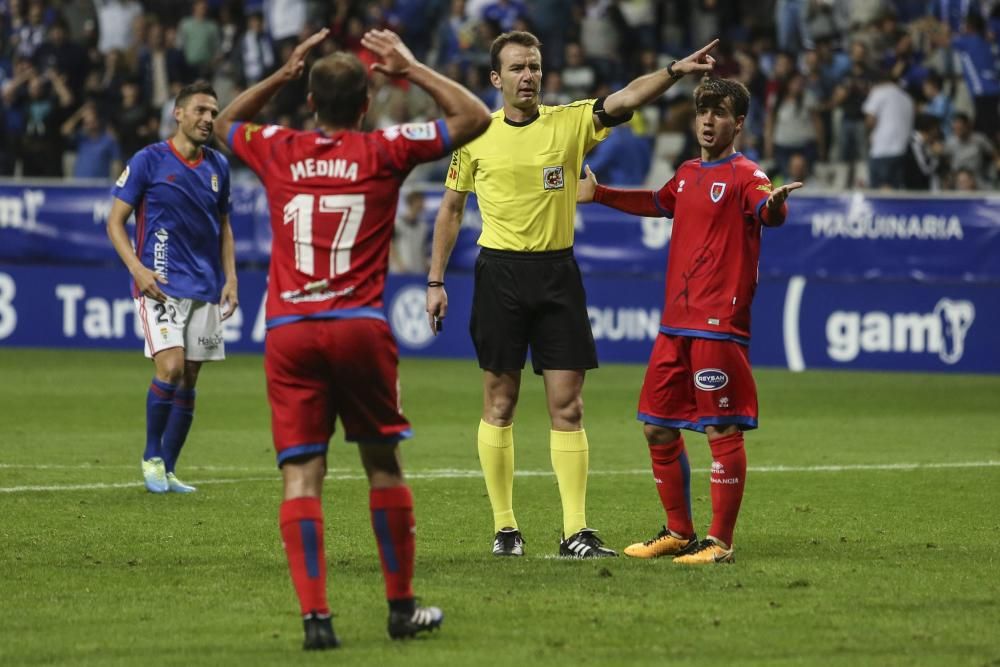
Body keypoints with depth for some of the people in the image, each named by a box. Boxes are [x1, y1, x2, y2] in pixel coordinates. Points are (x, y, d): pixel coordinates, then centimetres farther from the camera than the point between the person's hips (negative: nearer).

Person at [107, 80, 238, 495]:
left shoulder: (217, 166, 10)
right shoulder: (148, 161, -4)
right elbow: (115, 221, -2)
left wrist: (230, 278, 9)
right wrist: (137, 268, -15)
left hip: (205, 288, 5)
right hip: (161, 285, -5)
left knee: (188, 381, 5)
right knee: (171, 368, -19)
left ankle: (167, 471, 14)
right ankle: (152, 457, 0)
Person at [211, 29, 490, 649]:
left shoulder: (279, 151, 8)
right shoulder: (384, 151, 2)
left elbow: (225, 123, 32)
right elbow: (475, 117, 11)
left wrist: (282, 73, 30)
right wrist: (410, 67, 15)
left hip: (288, 333, 1)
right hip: (360, 328, -1)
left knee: (301, 475, -3)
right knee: (384, 465, 12)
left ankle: (315, 614, -14)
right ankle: (402, 607, 19)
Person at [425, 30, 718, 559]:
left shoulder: (571, 122, 1)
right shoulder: (476, 136, 3)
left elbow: (627, 99, -15)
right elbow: (451, 208, 11)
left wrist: (674, 71, -32)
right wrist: (435, 282, 7)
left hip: (557, 272, 0)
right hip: (499, 273, 0)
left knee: (567, 405, -2)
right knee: (499, 403, 3)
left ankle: (575, 531, -2)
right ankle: (504, 527, 12)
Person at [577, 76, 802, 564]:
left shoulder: (744, 175, -8)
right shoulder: (688, 174, 16)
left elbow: (768, 211, -30)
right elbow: (658, 204, 38)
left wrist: (774, 204, -53)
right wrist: (599, 194, 42)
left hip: (719, 324, -9)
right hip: (676, 322, 9)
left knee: (721, 430, -7)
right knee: (657, 428, 14)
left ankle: (720, 542, -2)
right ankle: (679, 533, 26)